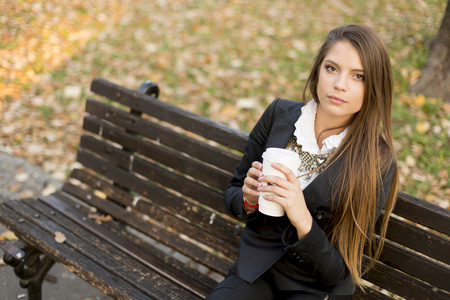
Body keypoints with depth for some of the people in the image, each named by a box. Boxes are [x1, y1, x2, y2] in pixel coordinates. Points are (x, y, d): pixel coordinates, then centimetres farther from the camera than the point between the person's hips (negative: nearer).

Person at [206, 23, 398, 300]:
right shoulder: (279, 114, -4)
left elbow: (337, 273, -12)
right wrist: (249, 200, -15)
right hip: (254, 271, 2)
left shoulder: (377, 163, -14)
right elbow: (233, 192, 7)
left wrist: (303, 220, -29)